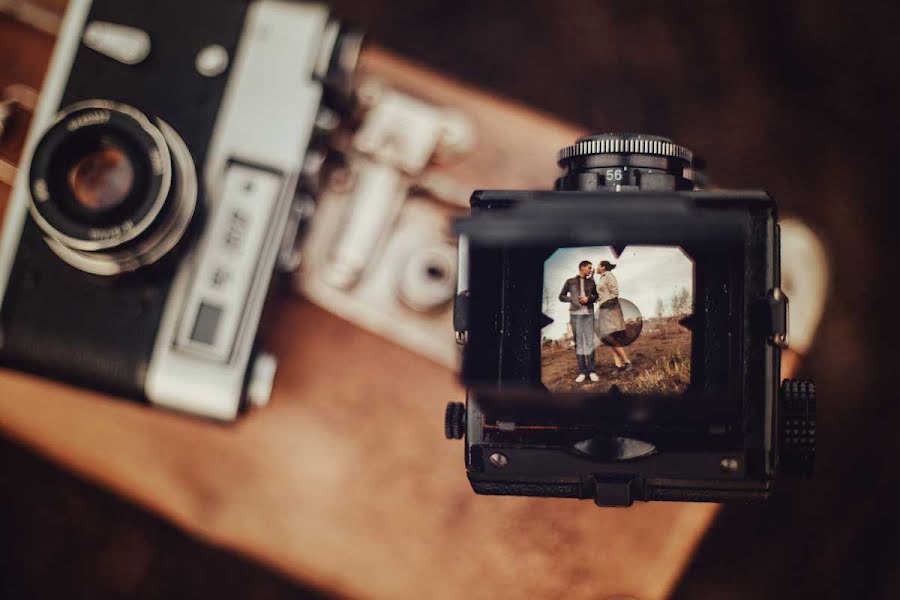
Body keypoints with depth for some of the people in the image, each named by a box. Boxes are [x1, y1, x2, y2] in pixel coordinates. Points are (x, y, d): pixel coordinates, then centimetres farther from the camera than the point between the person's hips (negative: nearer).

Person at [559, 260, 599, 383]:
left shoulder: (591, 282, 9)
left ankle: (591, 370, -1)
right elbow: (561, 296, 8)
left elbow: (596, 295, 17)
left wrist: (588, 299, -5)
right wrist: (573, 299, -8)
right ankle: (582, 371, 1)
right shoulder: (570, 282, 4)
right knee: (578, 343, 0)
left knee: (589, 342, -4)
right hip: (575, 314, -1)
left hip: (588, 314, 1)